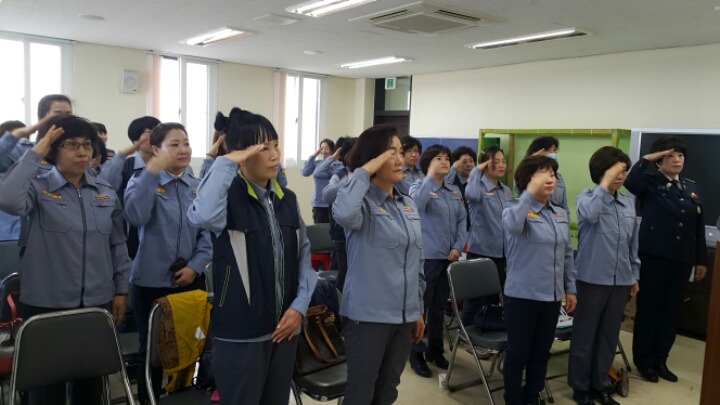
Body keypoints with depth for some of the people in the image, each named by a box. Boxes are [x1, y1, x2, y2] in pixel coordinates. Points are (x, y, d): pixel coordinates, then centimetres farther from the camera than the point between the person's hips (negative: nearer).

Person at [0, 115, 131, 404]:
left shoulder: (106, 192, 5)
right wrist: (35, 153, -20)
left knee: (92, 381, 17)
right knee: (48, 382, 8)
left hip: (97, 303, 4)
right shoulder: (38, 187, -5)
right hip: (47, 304, -3)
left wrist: (121, 290, 9)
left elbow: (118, 245, 10)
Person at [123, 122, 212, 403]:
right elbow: (135, 217, -24)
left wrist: (195, 266, -9)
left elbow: (208, 232, 3)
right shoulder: (142, 182, -3)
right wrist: (152, 171, -27)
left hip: (191, 281, 3)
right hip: (152, 282, -3)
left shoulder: (200, 187, 6)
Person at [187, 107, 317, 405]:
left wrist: (300, 304, 0)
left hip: (284, 327, 6)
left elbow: (304, 254, 10)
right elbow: (200, 217, -37)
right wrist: (226, 163, -27)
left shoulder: (287, 198, 6)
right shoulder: (229, 195, -13)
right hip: (241, 332, -6)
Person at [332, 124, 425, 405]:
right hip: (368, 315, -7)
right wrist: (364, 171, -24)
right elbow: (343, 214, -38)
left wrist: (418, 309, 17)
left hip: (403, 315, 7)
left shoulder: (409, 205, 9)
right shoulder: (363, 201, -12)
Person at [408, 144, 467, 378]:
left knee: (440, 306, 15)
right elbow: (417, 204, -28)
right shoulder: (419, 187, -5)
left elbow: (462, 220, 11)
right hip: (426, 256, -6)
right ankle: (417, 353, 13)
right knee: (421, 305, 2)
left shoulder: (455, 191, 12)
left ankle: (435, 349, 29)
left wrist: (458, 247, -1)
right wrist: (431, 176, -25)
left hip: (448, 256, 6)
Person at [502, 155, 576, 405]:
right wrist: (530, 193, -35)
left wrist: (570, 288, 14)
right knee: (518, 354, 6)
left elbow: (567, 254, 15)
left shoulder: (561, 214, 8)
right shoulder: (515, 210, -11)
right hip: (522, 295, -6)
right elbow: (512, 226, -37)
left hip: (552, 296, 6)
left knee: (541, 353, 17)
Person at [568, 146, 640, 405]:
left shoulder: (629, 202, 8)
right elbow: (590, 214, -33)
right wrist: (606, 181, -24)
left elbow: (633, 243, 14)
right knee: (585, 335, 7)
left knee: (609, 335, 15)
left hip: (620, 280, 5)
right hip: (592, 279, -5)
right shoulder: (587, 197, -7)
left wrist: (635, 276, 14)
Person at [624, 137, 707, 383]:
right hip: (654, 255, -5)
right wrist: (646, 159, -19)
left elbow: (699, 226, 13)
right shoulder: (650, 183, -3)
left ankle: (660, 360, 25)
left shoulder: (692, 188, 12)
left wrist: (701, 259, 11)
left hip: (682, 258, 5)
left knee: (672, 310, 11)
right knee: (649, 308, 3)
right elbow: (630, 183, -28)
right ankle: (643, 360, 17)